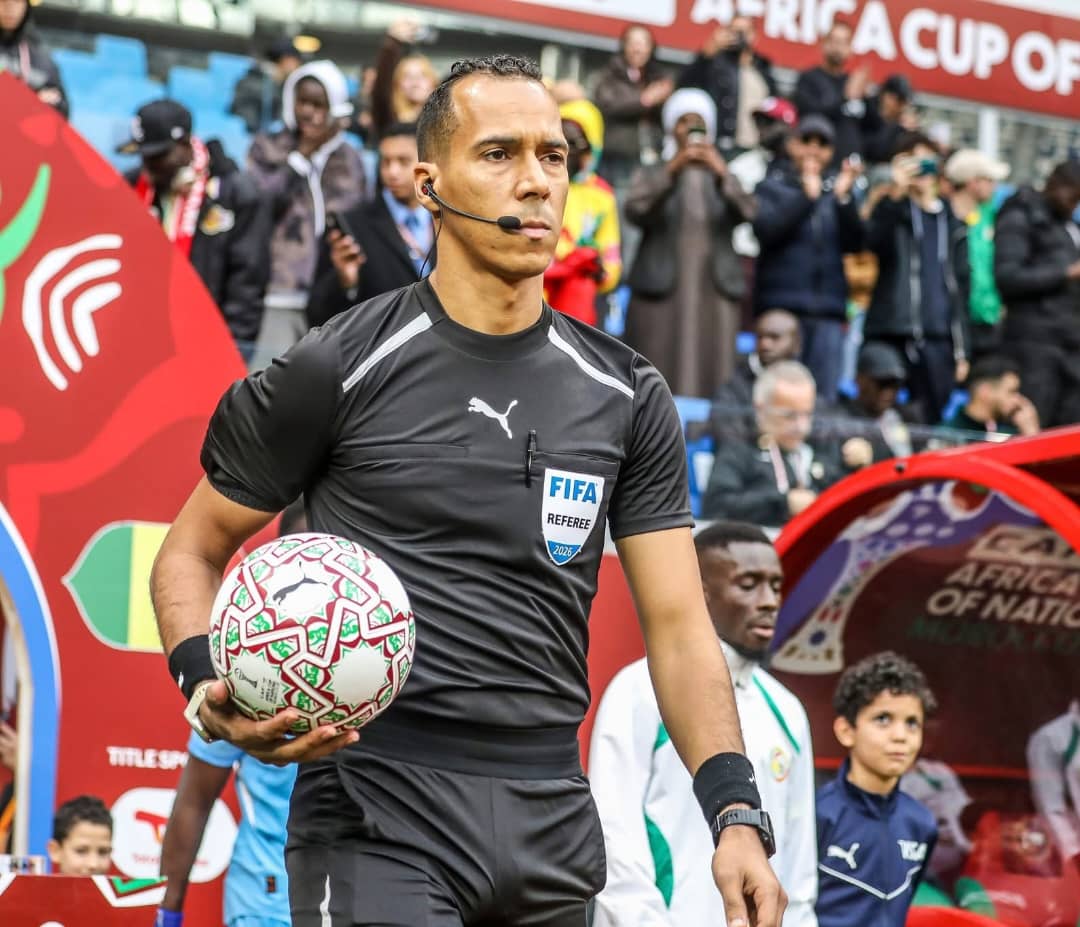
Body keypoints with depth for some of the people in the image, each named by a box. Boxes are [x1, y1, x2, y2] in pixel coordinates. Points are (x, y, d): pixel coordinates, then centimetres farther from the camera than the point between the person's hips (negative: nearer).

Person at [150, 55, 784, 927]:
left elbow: (678, 626, 6)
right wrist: (211, 688, -15)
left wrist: (735, 815, -7)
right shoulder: (339, 371, -3)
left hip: (552, 823, 4)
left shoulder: (627, 396, 8)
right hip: (376, 808, -4)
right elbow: (190, 553, 6)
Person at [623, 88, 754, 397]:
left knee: (708, 385, -7)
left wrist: (723, 174, -21)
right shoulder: (651, 175, 13)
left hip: (713, 298, 1)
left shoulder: (721, 180, 17)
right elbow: (636, 211, -8)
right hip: (659, 295, -1)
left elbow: (746, 211, -3)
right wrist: (671, 170, -21)